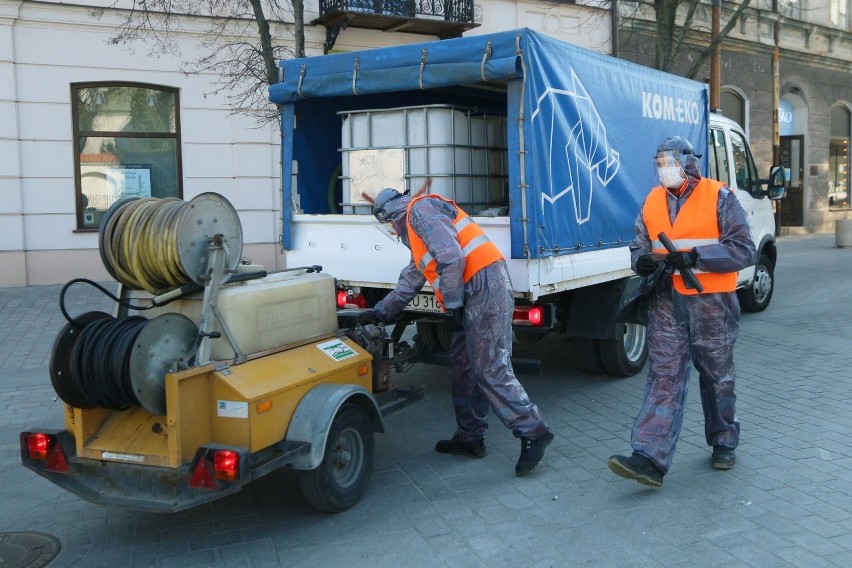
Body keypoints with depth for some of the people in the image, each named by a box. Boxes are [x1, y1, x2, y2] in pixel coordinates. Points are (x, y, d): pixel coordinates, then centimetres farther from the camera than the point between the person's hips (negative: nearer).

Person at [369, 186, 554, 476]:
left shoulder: (420, 209, -3)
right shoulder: (414, 226, 29)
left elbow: (450, 256, -17)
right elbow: (411, 279, 37)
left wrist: (452, 305, -13)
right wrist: (381, 311, 43)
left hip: (484, 286, -10)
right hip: (474, 293, 10)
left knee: (490, 370, -10)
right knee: (463, 365, 15)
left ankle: (533, 433, -5)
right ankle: (470, 437, 22)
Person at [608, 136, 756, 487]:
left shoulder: (719, 197, -6)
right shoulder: (652, 202, 8)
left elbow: (743, 250, -12)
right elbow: (639, 246, 14)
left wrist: (695, 257, -24)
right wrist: (642, 261, -11)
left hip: (711, 302, -3)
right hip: (666, 301, 3)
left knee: (717, 376, 13)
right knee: (663, 378, -3)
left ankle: (724, 445, 33)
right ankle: (650, 459, -8)